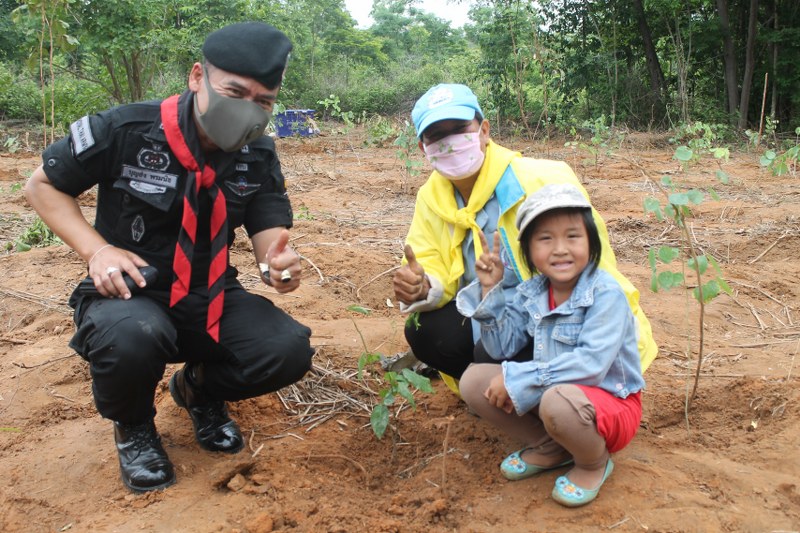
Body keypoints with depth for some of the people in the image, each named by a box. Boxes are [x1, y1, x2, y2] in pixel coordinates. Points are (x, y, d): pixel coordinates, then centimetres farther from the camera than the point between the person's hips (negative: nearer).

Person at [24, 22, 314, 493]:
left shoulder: (259, 155, -4)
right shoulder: (125, 130, -16)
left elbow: (269, 229, -6)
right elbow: (43, 184, -4)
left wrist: (279, 263, -33)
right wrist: (97, 250, -20)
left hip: (213, 296, 4)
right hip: (129, 292, -3)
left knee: (289, 350, -22)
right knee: (131, 335, -39)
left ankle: (200, 389, 14)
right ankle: (133, 426, -1)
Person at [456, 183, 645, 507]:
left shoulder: (605, 293, -21)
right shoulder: (531, 294, -1)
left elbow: (592, 363, -31)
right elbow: (501, 347, 0)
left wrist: (517, 379, -29)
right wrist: (489, 290, -11)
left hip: (609, 400, -6)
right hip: (546, 392, 6)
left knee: (558, 400, -39)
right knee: (473, 381, -8)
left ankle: (594, 462, -4)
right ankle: (550, 448, 8)